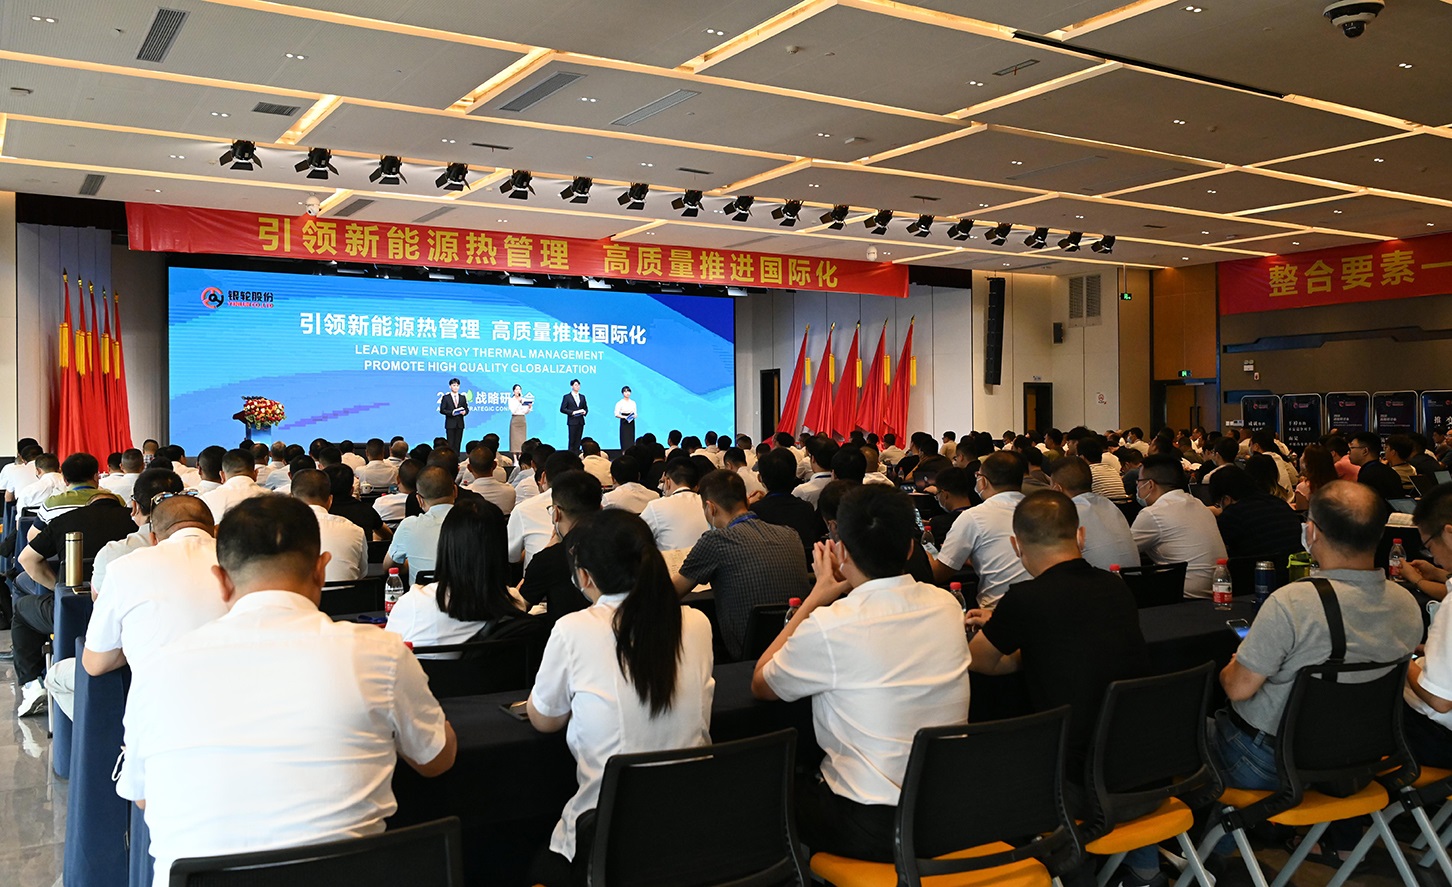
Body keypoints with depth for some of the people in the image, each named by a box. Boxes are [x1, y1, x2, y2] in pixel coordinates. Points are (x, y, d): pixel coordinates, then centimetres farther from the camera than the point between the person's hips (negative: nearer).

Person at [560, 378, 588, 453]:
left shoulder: (582, 397, 16)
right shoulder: (567, 397, 2)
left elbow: (586, 408, 21)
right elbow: (562, 409, -3)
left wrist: (585, 412, -3)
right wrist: (572, 412, -15)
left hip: (580, 421, 4)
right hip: (572, 421, -4)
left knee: (578, 440, 2)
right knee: (572, 440, -6)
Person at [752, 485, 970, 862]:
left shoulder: (828, 628, -22)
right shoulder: (947, 606, -5)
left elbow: (760, 684, -1)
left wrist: (818, 596, 1)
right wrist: (844, 591, 11)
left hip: (871, 830, -6)